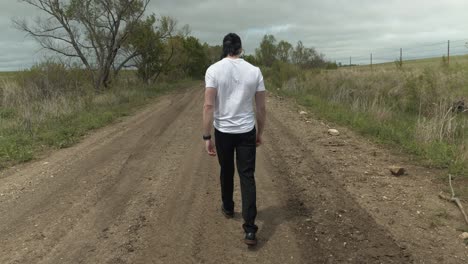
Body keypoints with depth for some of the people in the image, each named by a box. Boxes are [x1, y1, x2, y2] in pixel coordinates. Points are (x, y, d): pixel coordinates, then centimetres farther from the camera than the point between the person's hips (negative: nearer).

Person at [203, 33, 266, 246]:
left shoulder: (213, 70, -8)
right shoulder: (254, 71, -2)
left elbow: (208, 106, -15)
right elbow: (261, 108, 1)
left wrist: (207, 137, -10)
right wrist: (260, 133, 14)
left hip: (223, 131, 0)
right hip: (247, 131, 1)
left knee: (226, 171, 22)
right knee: (247, 176, 2)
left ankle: (228, 208, 43)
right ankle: (249, 229, -4)